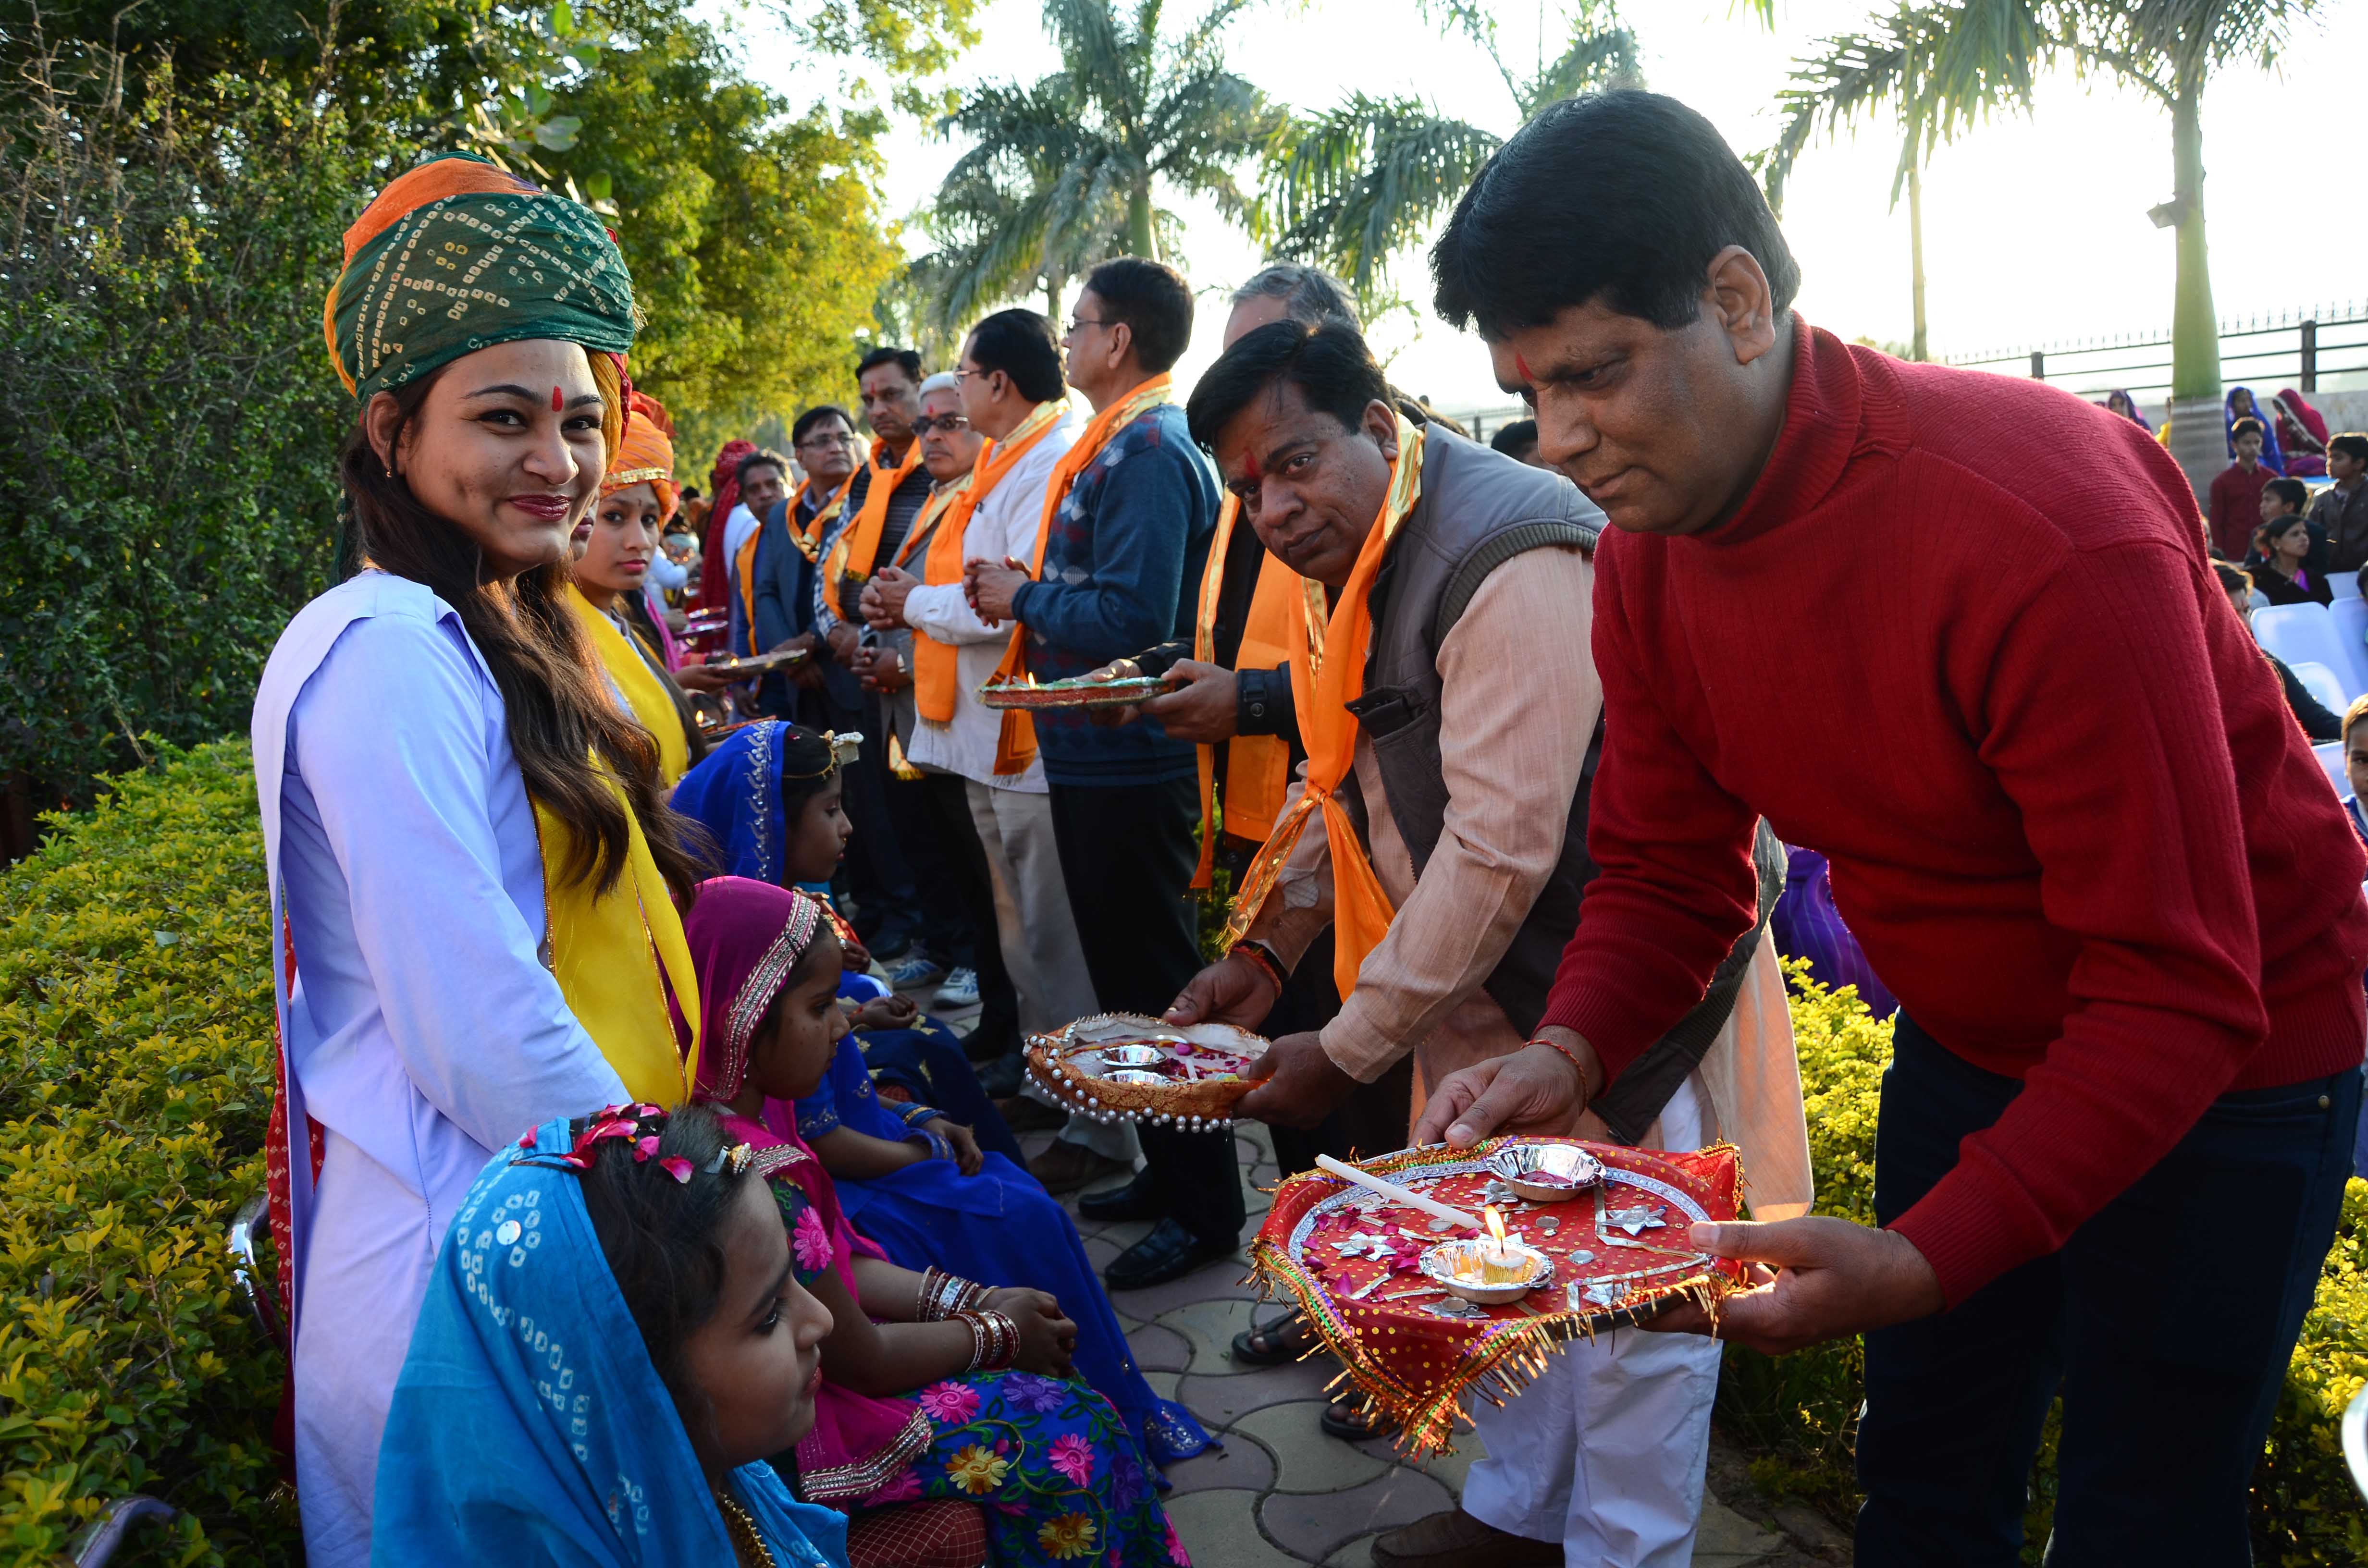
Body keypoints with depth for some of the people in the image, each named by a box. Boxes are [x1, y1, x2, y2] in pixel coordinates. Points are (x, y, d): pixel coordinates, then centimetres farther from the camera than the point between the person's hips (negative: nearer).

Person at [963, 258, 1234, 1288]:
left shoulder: (1148, 450, -17)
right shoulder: (1117, 446, 14)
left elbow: (1132, 617, -26)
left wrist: (1024, 598, -12)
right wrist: (1025, 594, 5)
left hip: (1129, 765, -10)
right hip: (1098, 754, 10)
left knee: (1153, 984, -1)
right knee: (1128, 974, 18)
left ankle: (1203, 1210, 12)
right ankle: (1169, 1173, 31)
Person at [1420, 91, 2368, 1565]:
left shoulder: (2049, 530, -33)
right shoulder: (1645, 555, -11)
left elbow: (2178, 992, -31)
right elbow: (1667, 871, -3)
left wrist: (1925, 1260, -39)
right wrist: (1569, 1051, -22)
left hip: (2219, 1067, -5)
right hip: (1969, 1046, 6)